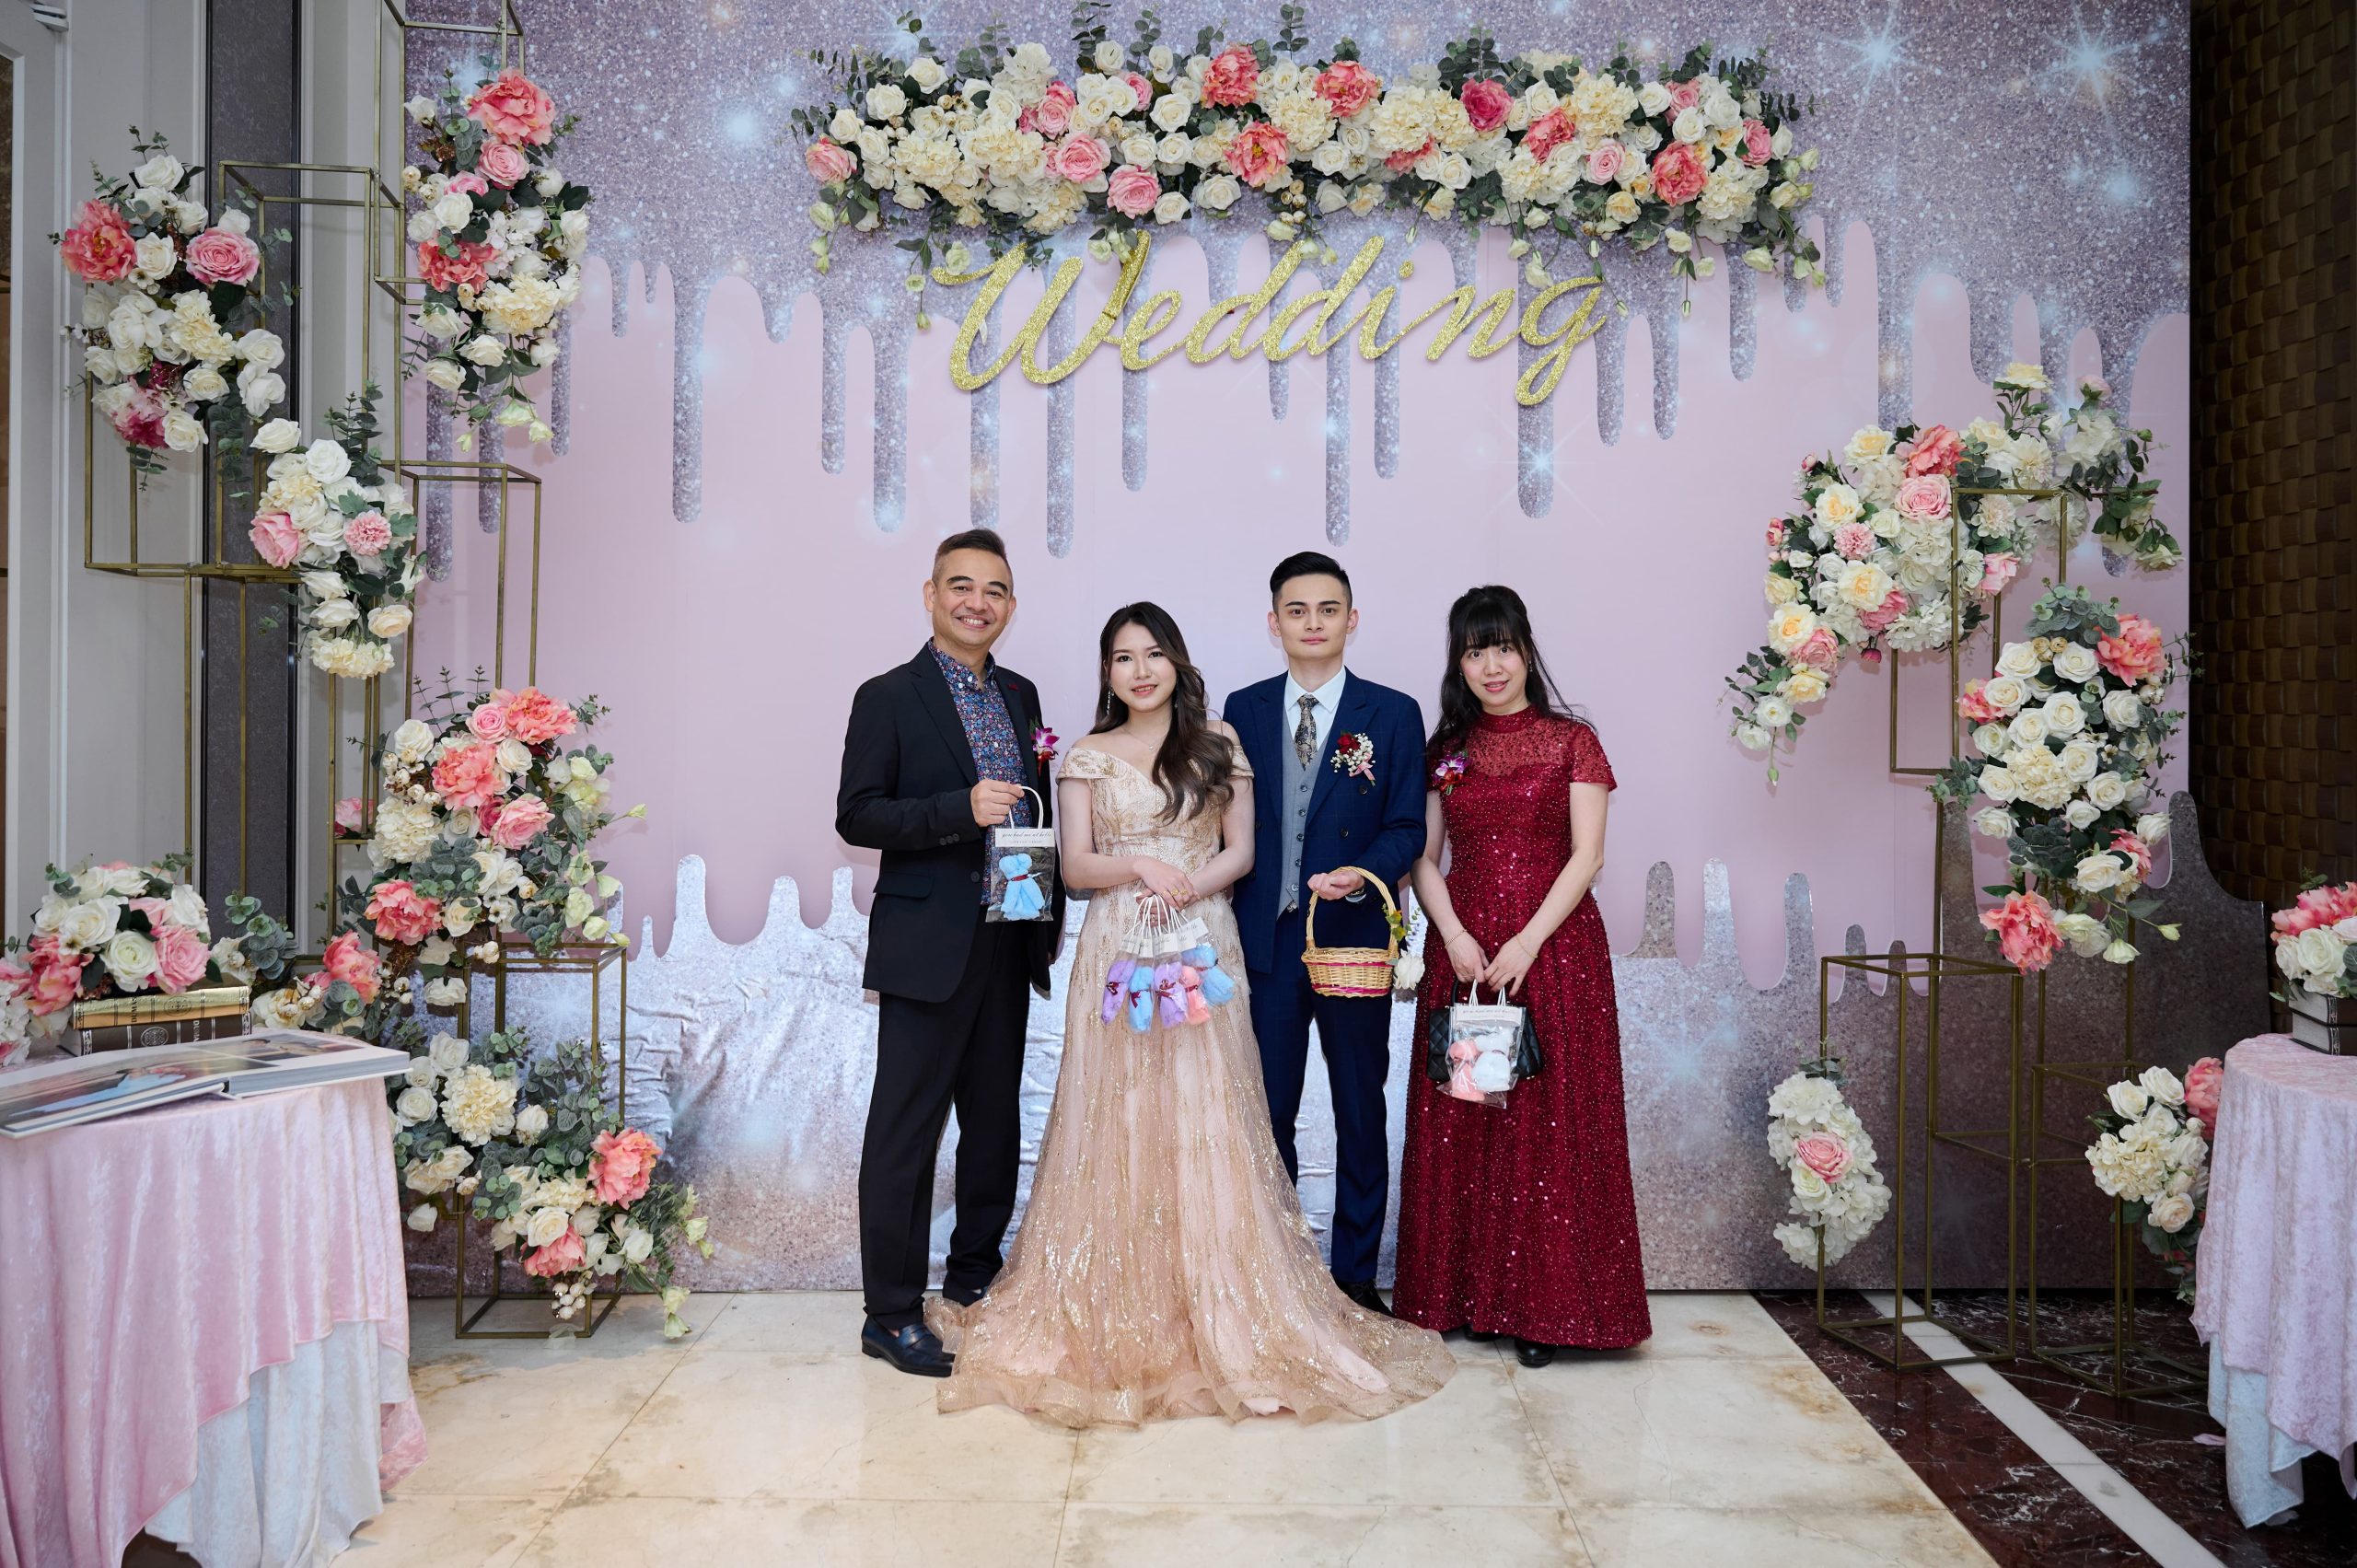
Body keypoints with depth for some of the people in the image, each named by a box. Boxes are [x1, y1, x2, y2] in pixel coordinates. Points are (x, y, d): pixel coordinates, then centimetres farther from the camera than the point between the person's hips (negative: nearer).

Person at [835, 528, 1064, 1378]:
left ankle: (975, 1269, 34)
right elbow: (856, 815, -12)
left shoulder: (1021, 695, 13)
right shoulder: (889, 697, -5)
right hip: (929, 947, -6)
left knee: (995, 1118, 16)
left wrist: (1053, 903, 9)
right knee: (905, 1129, -1)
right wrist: (961, 809, -24)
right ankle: (892, 1314, 10)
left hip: (1009, 945, 7)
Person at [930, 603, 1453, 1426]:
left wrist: (1188, 886, -13)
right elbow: (1074, 866, 2)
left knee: (1204, 1126, 0)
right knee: (1118, 1125, 0)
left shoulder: (1219, 742, 8)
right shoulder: (1088, 757, 8)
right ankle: (1117, 1317, 11)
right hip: (1117, 952, 0)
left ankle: (1217, 1317, 11)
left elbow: (1240, 850, 4)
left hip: (1201, 951, 0)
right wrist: (1141, 867, -15)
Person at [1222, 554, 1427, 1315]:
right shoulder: (1243, 709, 7)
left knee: (1361, 1115, 9)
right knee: (1265, 1114, 9)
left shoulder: (1393, 713, 1)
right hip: (1264, 939, 2)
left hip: (1354, 940, -1)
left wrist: (1361, 874, -22)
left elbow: (1407, 827, -3)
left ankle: (1356, 1275, 23)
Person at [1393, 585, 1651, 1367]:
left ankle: (1543, 1307, 8)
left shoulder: (1571, 741, 2)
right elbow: (1423, 857, 7)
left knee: (1549, 1120, -2)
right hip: (1462, 948, 3)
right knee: (1459, 1120, 5)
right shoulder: (1444, 750, 11)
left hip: (1553, 945, -3)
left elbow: (1586, 855, -5)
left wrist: (1528, 942, -14)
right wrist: (1453, 935, -9)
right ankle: (1465, 1294, 16)